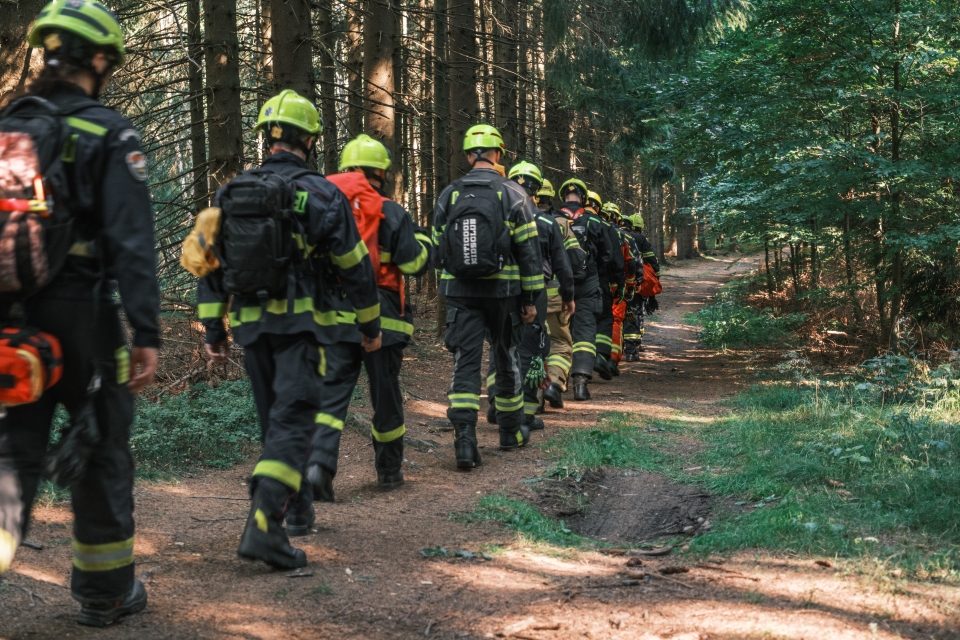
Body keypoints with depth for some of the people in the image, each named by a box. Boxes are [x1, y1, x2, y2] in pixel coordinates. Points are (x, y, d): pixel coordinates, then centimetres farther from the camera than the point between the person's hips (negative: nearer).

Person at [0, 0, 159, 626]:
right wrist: (147, 333, -16)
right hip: (86, 316, -4)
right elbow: (132, 242, -16)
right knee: (104, 453, 11)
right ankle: (106, 590, 24)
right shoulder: (110, 135, -8)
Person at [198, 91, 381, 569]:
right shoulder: (320, 194, -6)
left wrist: (213, 330, 13)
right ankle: (263, 525, -22)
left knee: (274, 418, 19)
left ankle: (297, 507, 33)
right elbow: (355, 267, -2)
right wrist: (371, 325, 10)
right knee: (292, 420, -9)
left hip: (251, 326, 5)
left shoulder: (232, 194, 8)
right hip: (300, 326, -5)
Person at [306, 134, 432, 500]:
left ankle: (318, 463, -20)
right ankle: (389, 470, 26)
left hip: (332, 318, 2)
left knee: (331, 392, 0)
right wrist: (425, 242, 13)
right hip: (380, 319, -2)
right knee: (386, 395, 12)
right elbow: (414, 262, -7)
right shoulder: (391, 213, -6)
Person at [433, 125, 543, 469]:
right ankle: (511, 431, 30)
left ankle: (464, 439, -18)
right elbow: (529, 250, -3)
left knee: (466, 362, -2)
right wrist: (531, 298, 2)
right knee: (507, 359, 16)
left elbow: (438, 248, 8)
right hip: (503, 290, -1)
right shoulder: (513, 195, -2)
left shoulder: (448, 196, 4)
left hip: (460, 291, 1)